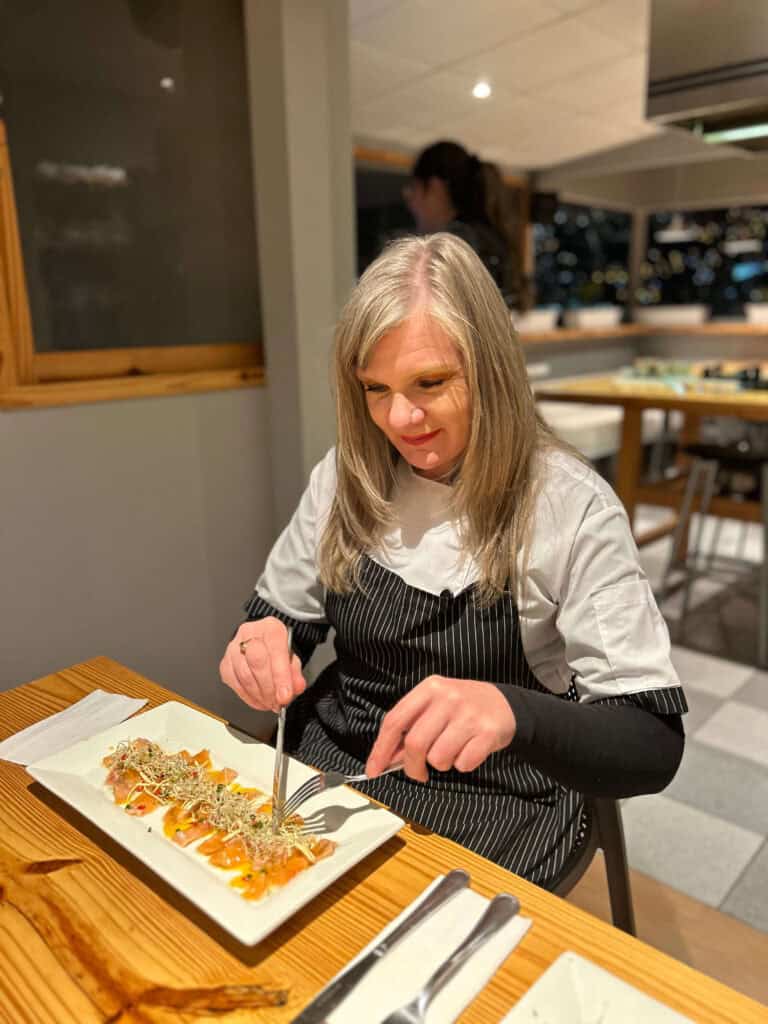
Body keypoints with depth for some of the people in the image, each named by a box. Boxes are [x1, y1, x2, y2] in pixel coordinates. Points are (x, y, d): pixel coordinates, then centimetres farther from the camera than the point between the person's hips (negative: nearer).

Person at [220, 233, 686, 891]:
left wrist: (510, 713, -38)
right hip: (327, 764, 5)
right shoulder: (347, 476, -1)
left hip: (490, 810, -3)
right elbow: (279, 617, 9)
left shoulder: (571, 508, -15)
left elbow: (654, 746, -17)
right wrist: (260, 647, -16)